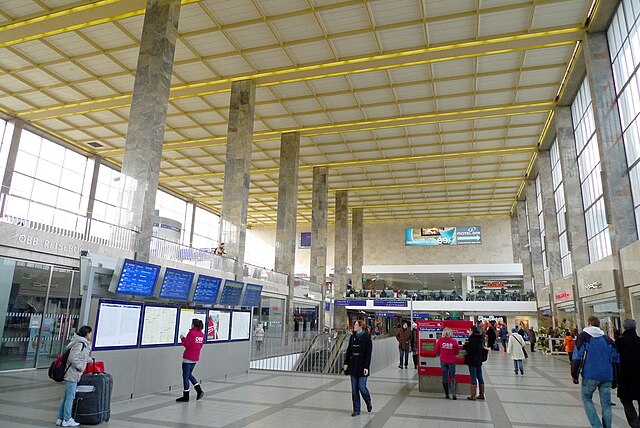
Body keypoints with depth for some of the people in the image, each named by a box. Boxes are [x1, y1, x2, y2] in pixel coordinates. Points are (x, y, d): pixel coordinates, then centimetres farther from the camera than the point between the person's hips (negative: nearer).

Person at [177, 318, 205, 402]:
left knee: (185, 376, 3)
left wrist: (182, 338, 1)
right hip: (195, 357, 7)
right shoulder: (201, 334, 6)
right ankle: (199, 390, 12)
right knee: (189, 375, 20)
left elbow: (186, 344, -16)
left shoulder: (191, 333, -15)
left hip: (188, 358, -7)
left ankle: (186, 396, 9)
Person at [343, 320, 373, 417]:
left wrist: (366, 367, -16)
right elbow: (348, 351, 11)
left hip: (362, 367, -5)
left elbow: (368, 354, -11)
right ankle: (356, 410, 17)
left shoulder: (366, 338, -8)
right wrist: (346, 363, 6)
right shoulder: (352, 337, 8)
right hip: (353, 366, 5)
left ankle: (368, 402, 25)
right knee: (354, 389, 7)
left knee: (362, 387, -4)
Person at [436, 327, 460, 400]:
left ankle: (446, 394, 15)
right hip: (451, 361, -1)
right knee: (452, 377, 10)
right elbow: (457, 352, 1)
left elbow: (437, 351, 1)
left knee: (444, 377, 11)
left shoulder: (440, 340, -9)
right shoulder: (454, 341, -10)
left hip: (443, 361, 1)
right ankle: (453, 394, 0)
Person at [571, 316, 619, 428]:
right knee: (606, 404, 10)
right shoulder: (607, 339, 14)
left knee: (587, 398, 10)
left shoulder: (583, 336, 0)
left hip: (590, 375, -4)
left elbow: (577, 357, -6)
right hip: (607, 376, 4)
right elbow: (616, 359, 15)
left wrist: (574, 375, 0)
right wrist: (615, 380, 20)